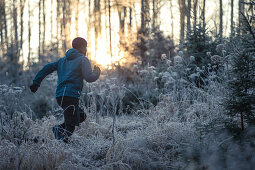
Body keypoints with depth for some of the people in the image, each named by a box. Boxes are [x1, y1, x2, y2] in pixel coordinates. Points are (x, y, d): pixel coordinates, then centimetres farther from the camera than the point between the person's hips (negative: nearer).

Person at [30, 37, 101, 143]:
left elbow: (47, 68, 18)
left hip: (60, 96, 8)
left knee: (81, 116, 21)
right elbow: (89, 78, -10)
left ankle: (59, 129, 6)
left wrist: (36, 83, 19)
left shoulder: (63, 60, 22)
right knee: (70, 126, -7)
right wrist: (97, 72, 10)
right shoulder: (83, 60, 0)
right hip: (70, 96, -8)